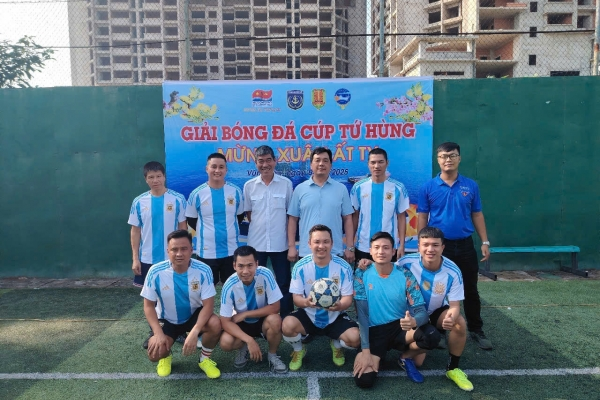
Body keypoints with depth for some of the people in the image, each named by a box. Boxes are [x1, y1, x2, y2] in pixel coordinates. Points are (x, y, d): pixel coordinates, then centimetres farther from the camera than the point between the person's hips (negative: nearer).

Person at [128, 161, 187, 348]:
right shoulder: (139, 202, -1)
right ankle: (154, 332, 29)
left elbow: (183, 228, -2)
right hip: (147, 259, 2)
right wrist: (135, 258, 0)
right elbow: (135, 231, 3)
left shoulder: (178, 199, -7)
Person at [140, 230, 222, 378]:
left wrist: (194, 332, -35)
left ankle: (204, 359, 1)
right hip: (167, 320, 1)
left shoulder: (203, 270, -24)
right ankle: (166, 356, 18)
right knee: (155, 353, -23)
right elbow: (148, 305, -11)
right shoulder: (155, 272, -22)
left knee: (215, 324, -30)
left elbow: (208, 304, -22)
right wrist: (158, 333, -24)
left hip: (194, 315, 0)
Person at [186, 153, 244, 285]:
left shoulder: (236, 191, -3)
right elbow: (191, 220, 4)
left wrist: (229, 230, 7)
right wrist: (206, 232, 4)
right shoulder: (197, 193, -7)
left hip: (231, 250, 1)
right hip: (206, 251, -1)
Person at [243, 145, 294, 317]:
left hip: (280, 243, -1)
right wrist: (259, 226, 1)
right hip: (256, 243, 1)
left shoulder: (286, 183, -3)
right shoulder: (249, 186, 0)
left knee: (284, 284, 9)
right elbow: (248, 213, 12)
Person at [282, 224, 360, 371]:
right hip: (308, 315, 0)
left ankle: (336, 345, 15)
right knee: (288, 325, -30)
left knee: (355, 338, -25)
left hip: (335, 317, 1)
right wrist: (305, 302, -36)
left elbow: (348, 298, -11)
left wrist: (340, 305, -36)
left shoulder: (343, 267, -13)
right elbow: (296, 297, -10)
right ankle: (299, 350, 8)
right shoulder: (300, 267, -13)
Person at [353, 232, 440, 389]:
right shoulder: (362, 274, -8)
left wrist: (414, 321, -37)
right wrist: (365, 350, -17)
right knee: (363, 379, -22)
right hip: (374, 331, -1)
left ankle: (406, 358, 4)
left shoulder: (405, 276, -8)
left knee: (432, 336, -30)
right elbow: (362, 314, -9)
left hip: (400, 327, 1)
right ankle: (377, 356, 14)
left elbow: (421, 311, -12)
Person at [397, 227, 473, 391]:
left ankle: (452, 369, -6)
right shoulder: (405, 263, -26)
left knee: (460, 323, -31)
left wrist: (451, 318, -41)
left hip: (437, 312, 1)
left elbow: (455, 305, -18)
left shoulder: (452, 272, -22)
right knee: (416, 361, -11)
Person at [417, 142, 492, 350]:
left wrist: (485, 242, 2)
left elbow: (477, 215, 7)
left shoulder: (470, 186, 2)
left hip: (465, 246, 2)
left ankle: (476, 330, 28)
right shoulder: (428, 187, -3)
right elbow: (422, 218, -1)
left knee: (470, 291, 12)